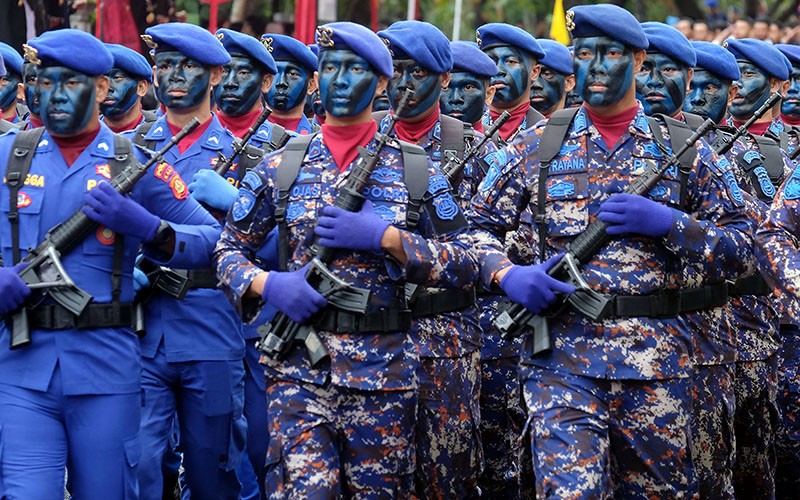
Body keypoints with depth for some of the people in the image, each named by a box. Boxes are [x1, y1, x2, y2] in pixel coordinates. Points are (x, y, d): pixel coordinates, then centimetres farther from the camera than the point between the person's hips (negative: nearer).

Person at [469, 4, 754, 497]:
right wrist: (506, 274, -9)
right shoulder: (537, 146, 8)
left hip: (658, 363, 1)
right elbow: (478, 227, 12)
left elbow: (740, 249, 5)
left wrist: (666, 222, -10)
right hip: (562, 355, -1)